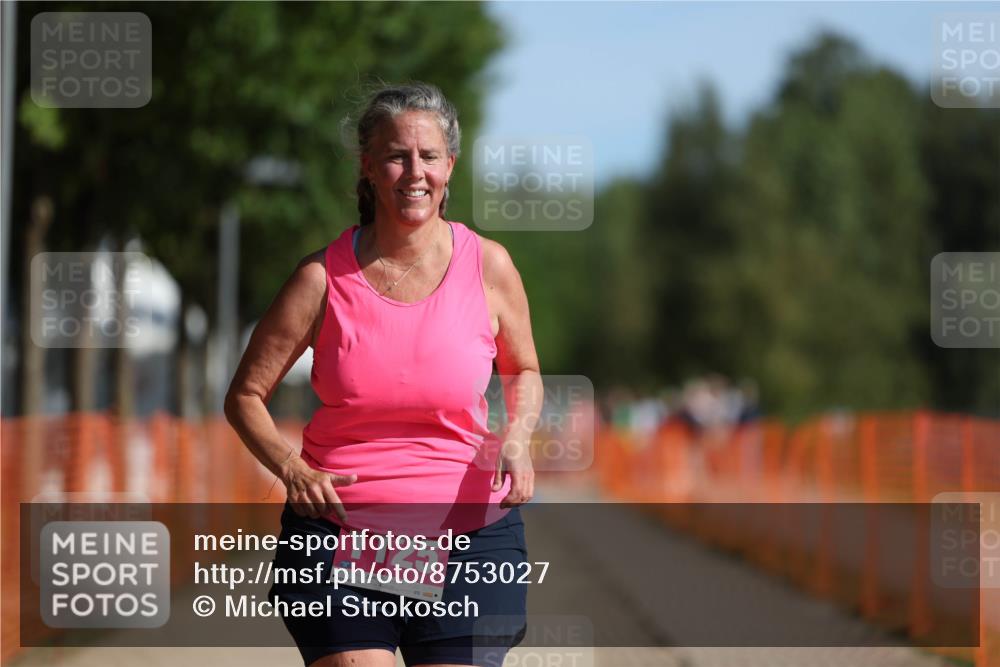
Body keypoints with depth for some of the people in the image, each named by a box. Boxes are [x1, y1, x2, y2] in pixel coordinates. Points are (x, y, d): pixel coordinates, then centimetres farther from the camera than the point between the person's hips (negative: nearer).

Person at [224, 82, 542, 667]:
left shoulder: (489, 266, 1)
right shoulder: (324, 276, -3)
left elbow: (523, 372, 18)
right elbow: (245, 395, 5)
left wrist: (517, 434, -3)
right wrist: (292, 470, -12)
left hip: (470, 529, 1)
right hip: (337, 525, -1)